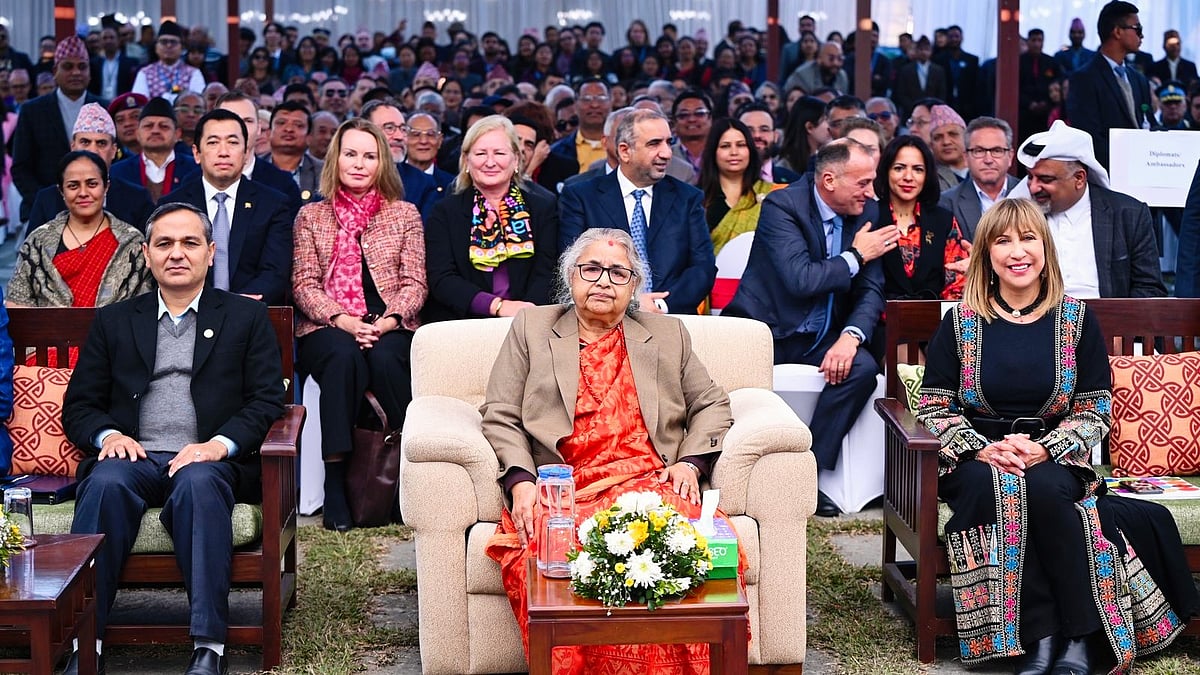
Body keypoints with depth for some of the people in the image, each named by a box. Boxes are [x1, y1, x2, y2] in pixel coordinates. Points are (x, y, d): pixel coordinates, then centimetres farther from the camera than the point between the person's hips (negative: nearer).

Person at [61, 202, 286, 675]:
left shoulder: (247, 317, 16)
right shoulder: (114, 322, 21)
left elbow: (267, 400, 6)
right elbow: (78, 405, 17)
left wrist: (221, 444, -12)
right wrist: (107, 435, -6)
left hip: (208, 462, -2)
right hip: (132, 456, 2)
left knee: (198, 484, -37)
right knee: (105, 483, -33)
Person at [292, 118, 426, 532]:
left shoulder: (404, 214, 14)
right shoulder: (311, 216, 13)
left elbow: (415, 283, 7)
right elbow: (304, 284, 4)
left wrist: (389, 320, -13)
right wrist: (343, 320, -14)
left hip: (390, 330, 0)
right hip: (328, 328, 0)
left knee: (384, 358, -35)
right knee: (344, 356, -35)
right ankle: (335, 479, -34)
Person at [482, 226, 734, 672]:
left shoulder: (667, 335, 25)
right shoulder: (531, 328, 19)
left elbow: (712, 404, 23)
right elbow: (500, 418, 12)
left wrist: (690, 463, 4)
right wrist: (520, 483, -5)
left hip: (648, 483, 1)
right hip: (561, 491, -1)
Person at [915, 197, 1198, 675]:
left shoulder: (1076, 320, 6)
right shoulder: (961, 321, 5)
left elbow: (1095, 412, 4)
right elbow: (933, 407, 4)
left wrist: (1044, 448, -15)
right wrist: (982, 448, -14)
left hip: (1053, 459, 0)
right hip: (978, 459, 0)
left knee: (1045, 490, -34)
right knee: (993, 492, -34)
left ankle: (1076, 636, -24)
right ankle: (1036, 635, -26)